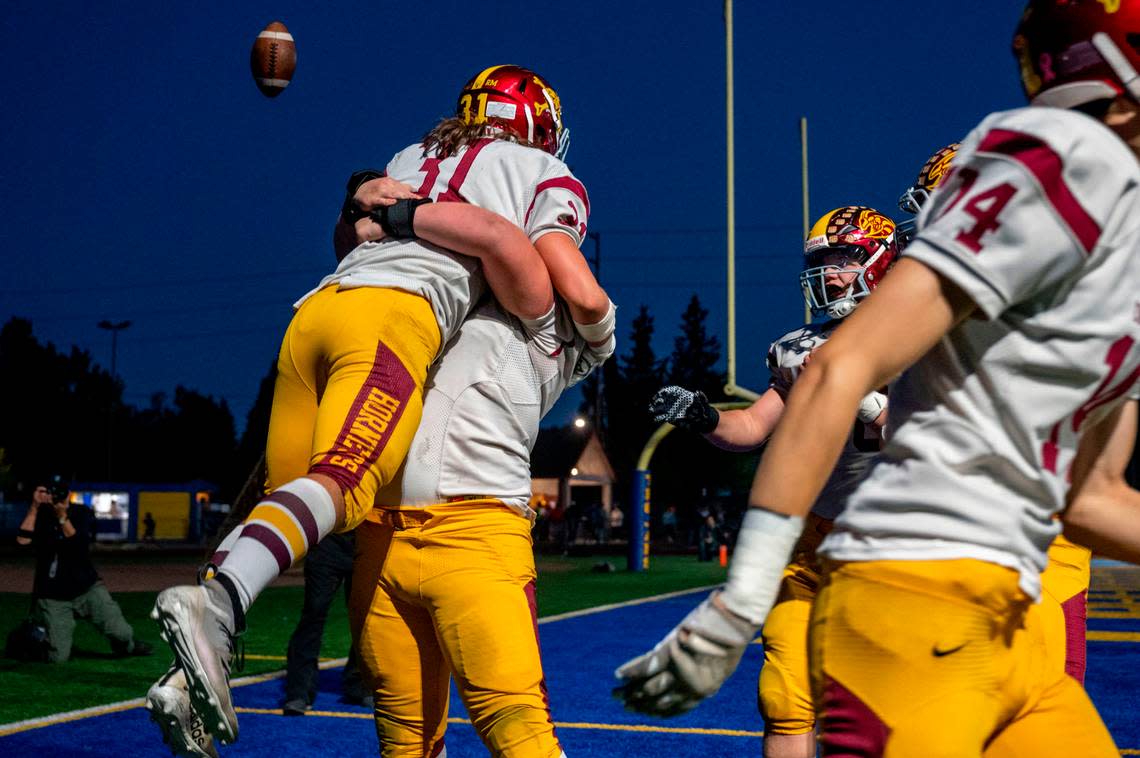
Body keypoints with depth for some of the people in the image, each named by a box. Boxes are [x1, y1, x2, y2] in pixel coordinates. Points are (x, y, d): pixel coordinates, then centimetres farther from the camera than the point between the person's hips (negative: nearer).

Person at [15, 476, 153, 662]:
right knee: (58, 657, -5)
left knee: (119, 631, -12)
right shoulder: (39, 515, -4)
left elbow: (78, 546, -18)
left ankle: (126, 646, 25)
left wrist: (62, 517, -28)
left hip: (86, 587, 1)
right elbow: (22, 540, -22)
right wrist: (34, 506, -24)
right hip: (51, 596, -1)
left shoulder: (83, 513, -3)